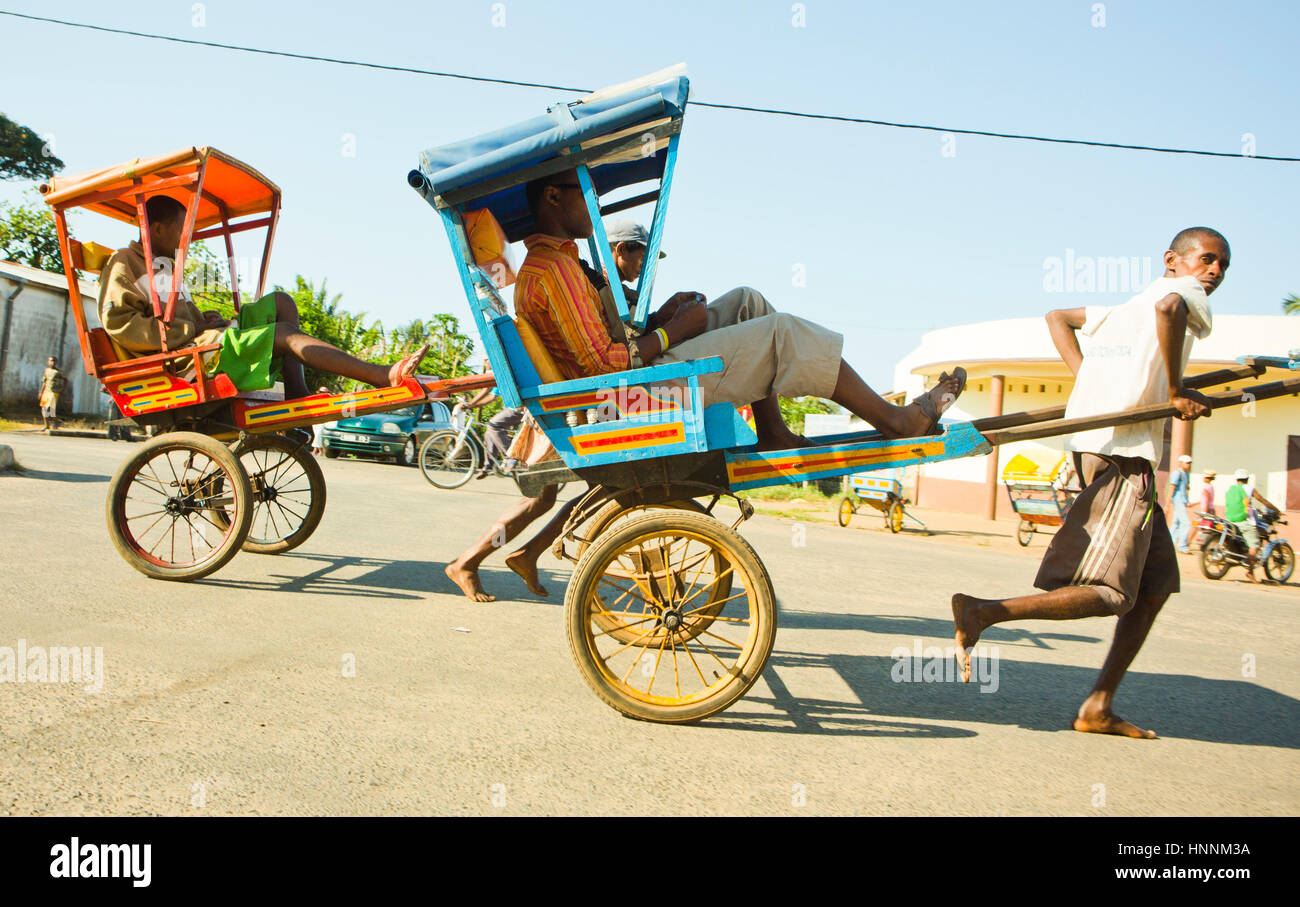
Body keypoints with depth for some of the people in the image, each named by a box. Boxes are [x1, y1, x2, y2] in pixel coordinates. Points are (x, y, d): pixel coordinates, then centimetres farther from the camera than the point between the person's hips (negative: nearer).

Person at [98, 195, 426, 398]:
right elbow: (116, 320, -15)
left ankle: (296, 398, -15)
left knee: (280, 302, 4)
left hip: (204, 337, 10)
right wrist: (185, 330, -17)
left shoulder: (162, 264, 28)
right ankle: (384, 376, -33)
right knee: (285, 333, -23)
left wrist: (204, 319, 4)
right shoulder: (125, 263, -1)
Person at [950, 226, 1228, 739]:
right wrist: (1176, 392, -14)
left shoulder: (1125, 308, 26)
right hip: (1124, 454, -10)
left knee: (1156, 584, 13)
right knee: (1109, 594, -12)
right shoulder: (1183, 291, 2)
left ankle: (1099, 707, 12)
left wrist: (1088, 378, 22)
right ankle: (983, 612, -18)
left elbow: (1058, 316, 36)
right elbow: (1169, 308, -23)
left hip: (1094, 448, 10)